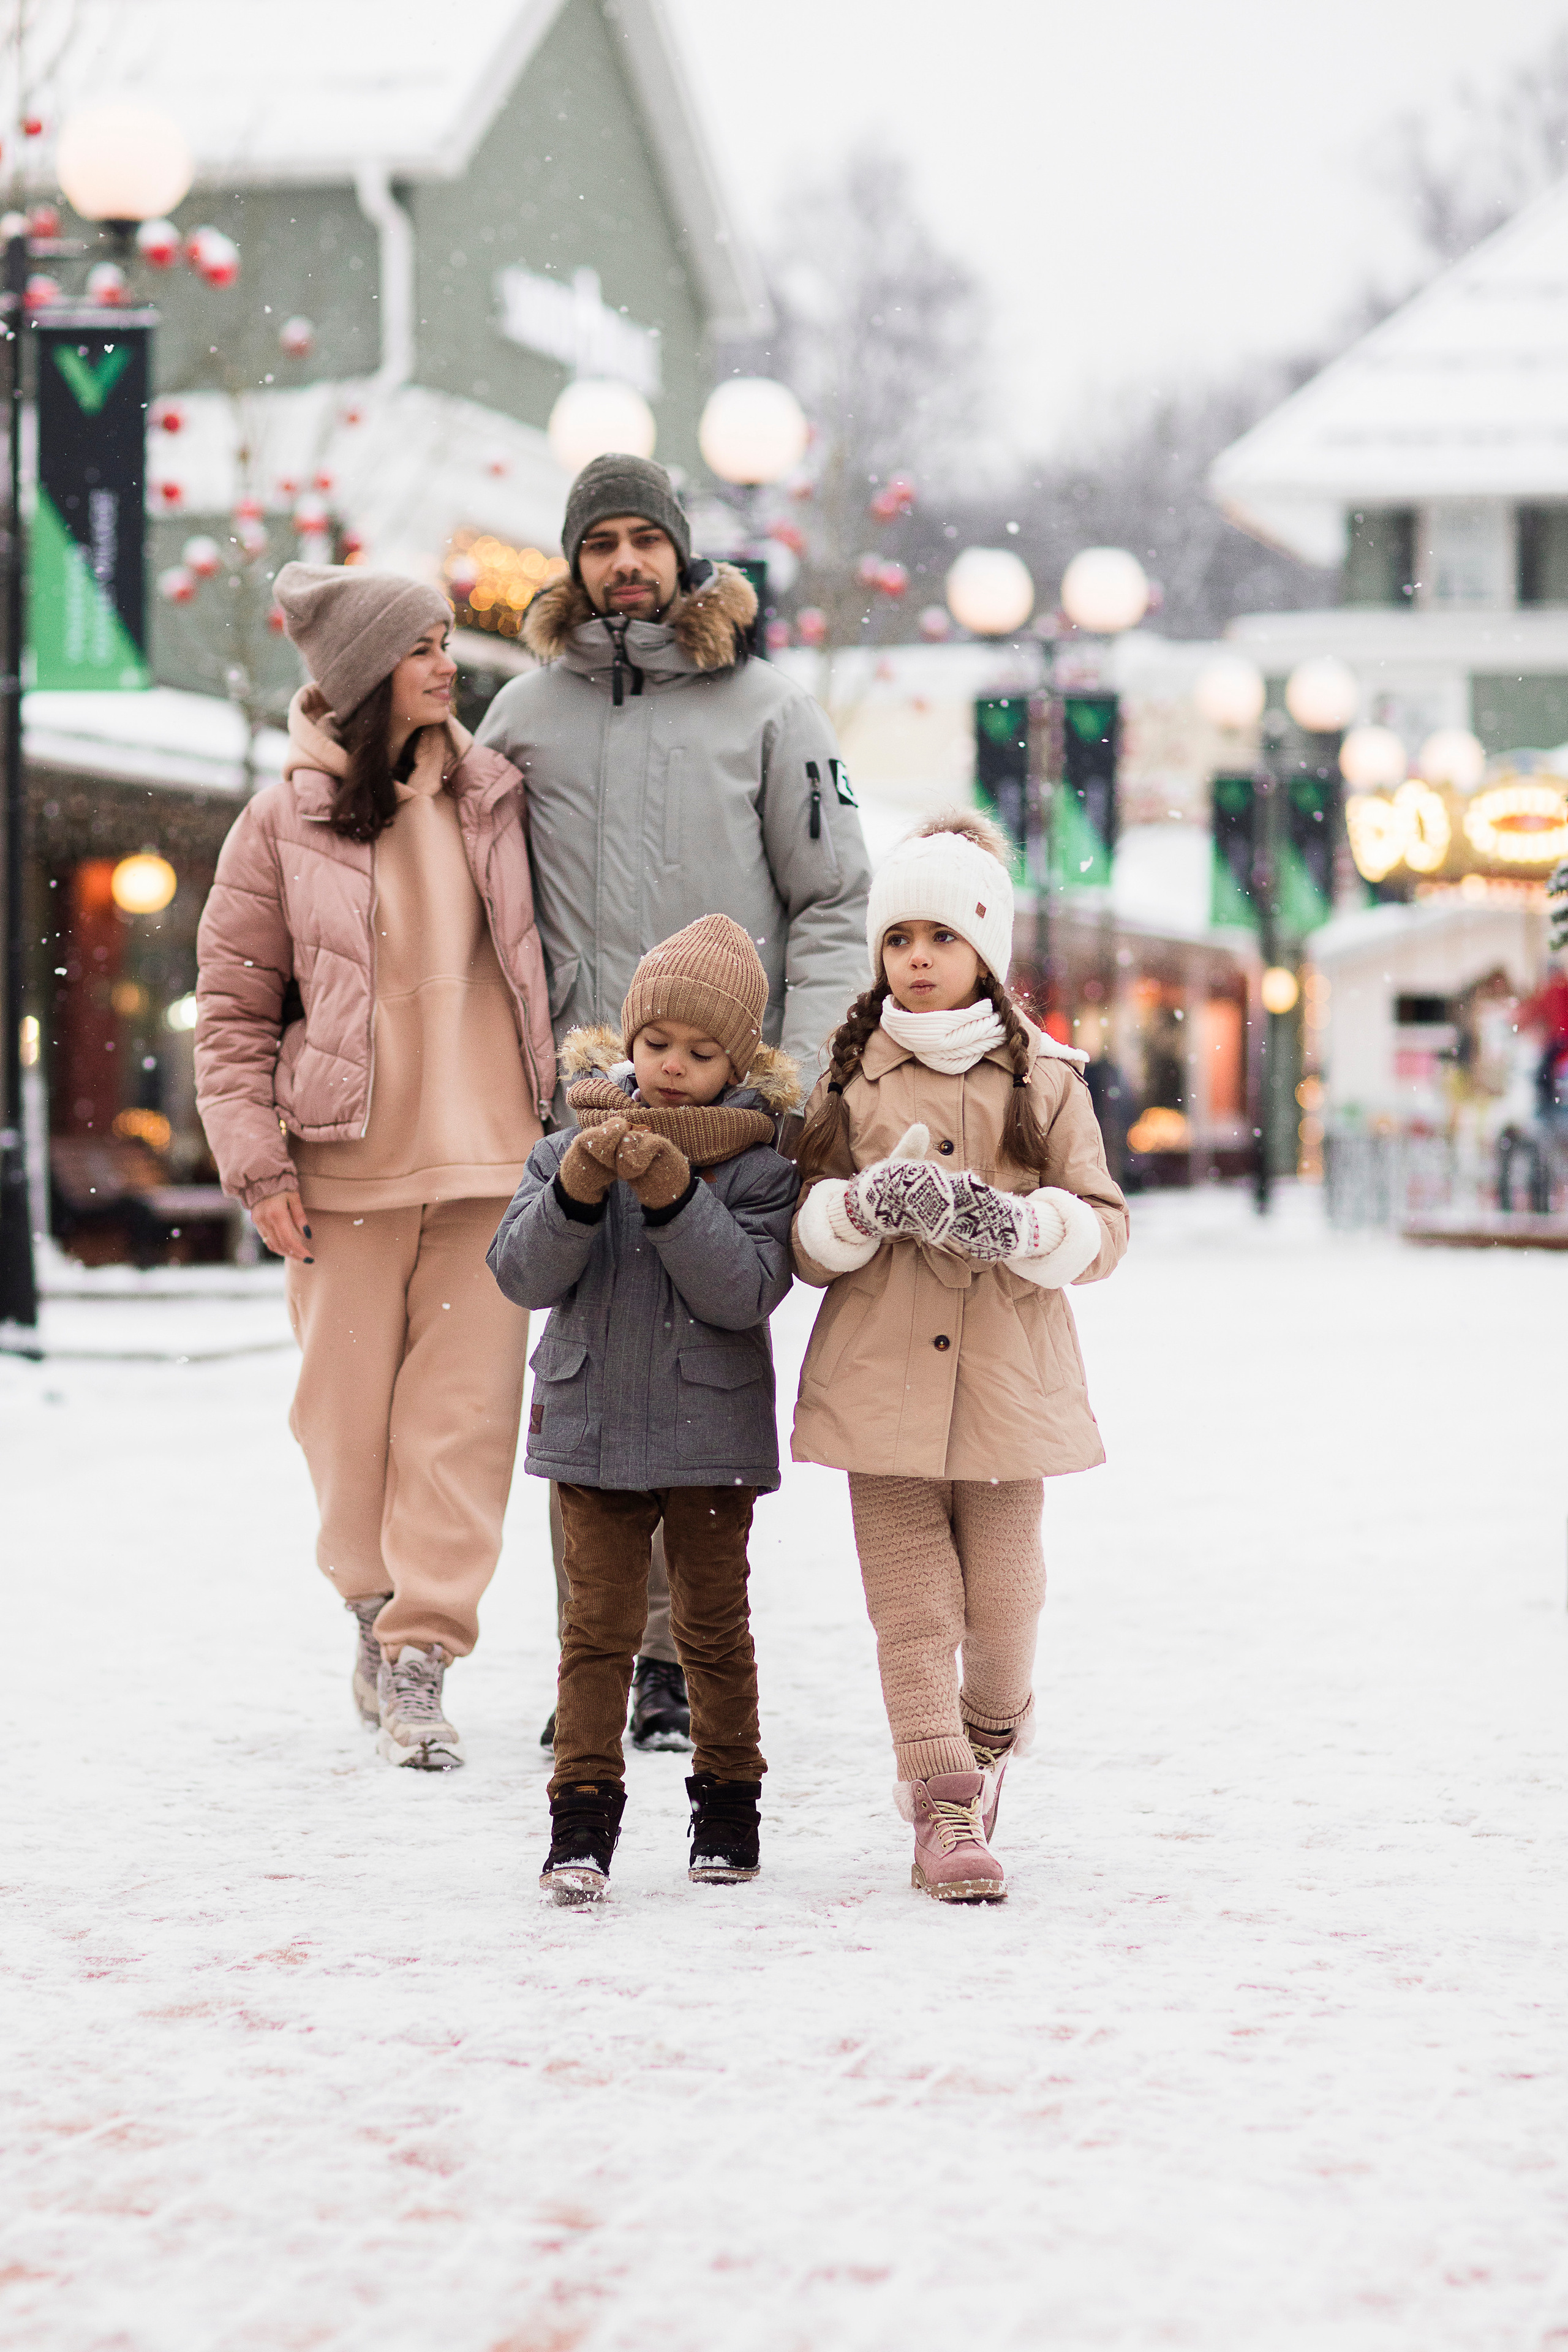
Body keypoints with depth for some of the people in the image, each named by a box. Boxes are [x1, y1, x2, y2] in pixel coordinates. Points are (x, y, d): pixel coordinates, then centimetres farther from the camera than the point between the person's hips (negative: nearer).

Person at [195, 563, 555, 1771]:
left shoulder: (495, 799, 8)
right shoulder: (282, 827, 1)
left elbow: (541, 957, 17)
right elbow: (233, 1007, 3)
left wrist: (568, 1110, 12)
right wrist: (258, 1161, -5)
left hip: (491, 1156, 1)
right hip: (347, 1165, -1)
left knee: (466, 1404, -5)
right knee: (350, 1406, 4)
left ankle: (421, 1652, -3)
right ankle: (378, 1602, 27)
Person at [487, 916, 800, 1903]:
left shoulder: (756, 1161, -4)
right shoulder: (575, 1144, 3)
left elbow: (747, 1289, -16)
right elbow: (524, 1274, -5)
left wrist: (674, 1195, -25)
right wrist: (579, 1190, -21)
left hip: (712, 1430, -1)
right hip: (593, 1424, 1)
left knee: (714, 1627, 10)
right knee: (599, 1625, -1)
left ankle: (729, 1805, 24)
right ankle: (583, 1819, 0)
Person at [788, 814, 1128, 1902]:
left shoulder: (1044, 1078, 5)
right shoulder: (849, 1076, 7)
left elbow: (1104, 1227, 2)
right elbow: (804, 1239, 5)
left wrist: (1013, 1222, -17)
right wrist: (865, 1206, -16)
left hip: (1008, 1382, 0)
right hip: (881, 1379, 0)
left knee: (1003, 1598, 3)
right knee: (912, 1599, -2)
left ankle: (991, 1737, 31)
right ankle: (943, 1804, 4)